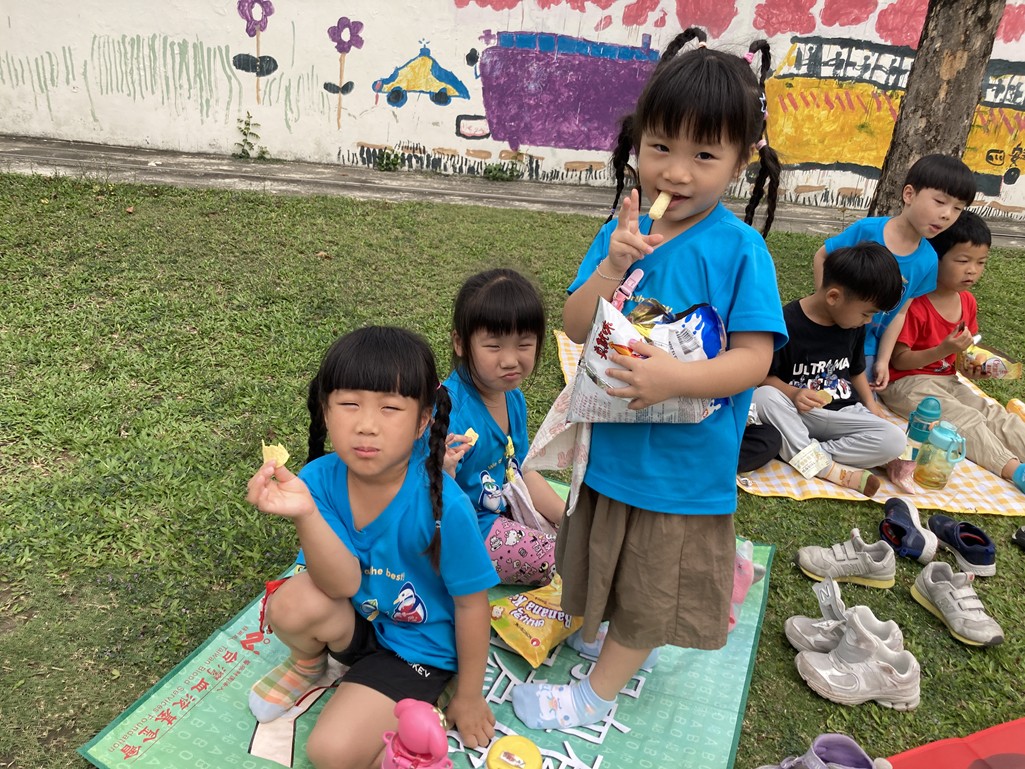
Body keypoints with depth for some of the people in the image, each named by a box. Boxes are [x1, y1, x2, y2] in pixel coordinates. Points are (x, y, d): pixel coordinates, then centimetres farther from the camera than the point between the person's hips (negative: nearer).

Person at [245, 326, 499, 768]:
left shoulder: (442, 504, -31)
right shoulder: (319, 479, -21)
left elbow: (471, 603, -16)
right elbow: (343, 585, -25)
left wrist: (469, 697, -3)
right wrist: (305, 513, -44)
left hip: (417, 645, -4)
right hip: (354, 622, 4)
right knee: (292, 604, -27)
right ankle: (307, 665, 8)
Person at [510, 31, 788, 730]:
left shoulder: (740, 250, -17)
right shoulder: (621, 234, -6)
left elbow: (754, 358, -18)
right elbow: (575, 328, -8)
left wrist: (675, 377, -33)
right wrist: (613, 266, -23)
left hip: (685, 463, -4)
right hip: (611, 445, 4)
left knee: (653, 591, 17)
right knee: (608, 566, 27)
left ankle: (598, 692, 40)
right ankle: (623, 642, 55)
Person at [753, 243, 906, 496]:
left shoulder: (854, 326, 3)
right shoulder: (786, 323, -15)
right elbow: (764, 376, -10)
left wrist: (869, 402, 4)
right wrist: (792, 393, -28)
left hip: (843, 414, 5)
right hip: (798, 411, -4)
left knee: (895, 440, -21)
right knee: (763, 396, -36)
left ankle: (807, 454, -21)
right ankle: (827, 468, -33)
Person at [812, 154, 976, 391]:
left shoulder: (927, 260, -8)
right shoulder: (867, 230, -19)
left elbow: (899, 313, -4)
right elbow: (822, 256, -6)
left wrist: (883, 360, -7)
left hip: (867, 349, 3)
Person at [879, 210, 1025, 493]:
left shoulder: (968, 302, 6)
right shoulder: (915, 305, -20)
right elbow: (898, 360, -18)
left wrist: (972, 366, -3)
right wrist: (943, 350, -30)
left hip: (947, 380, 8)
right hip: (907, 382, -8)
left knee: (998, 415, -10)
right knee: (966, 420, -24)